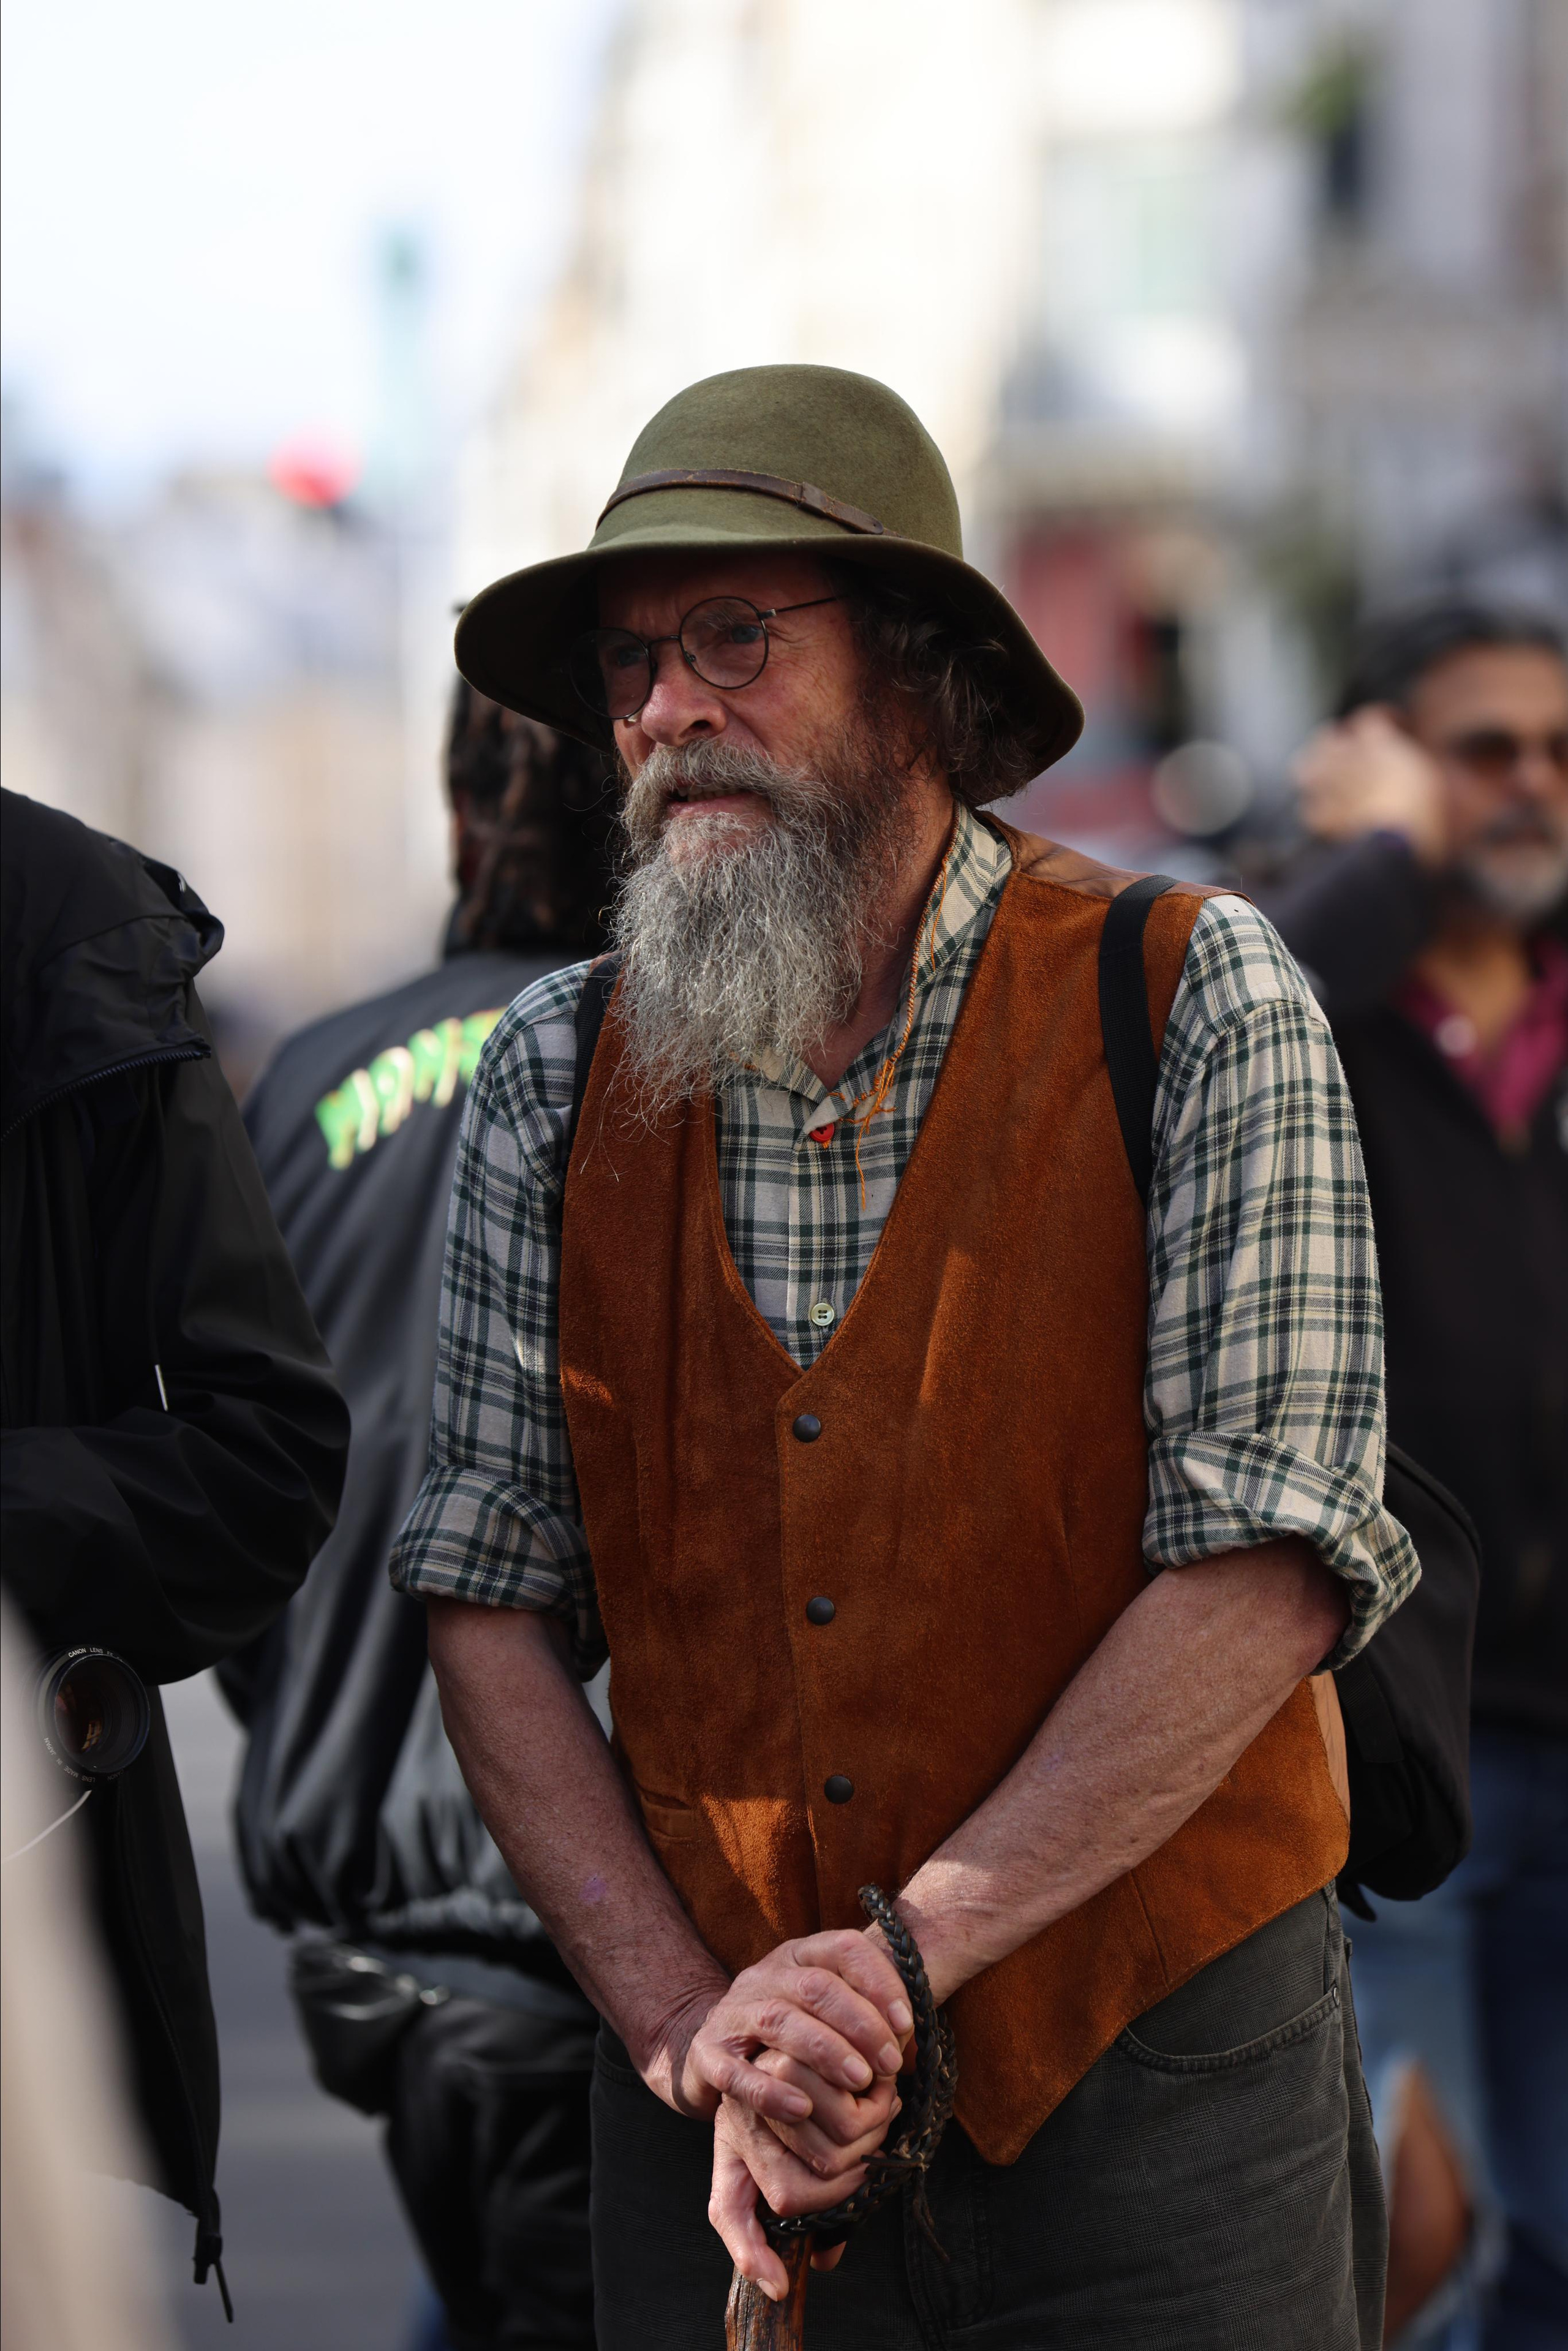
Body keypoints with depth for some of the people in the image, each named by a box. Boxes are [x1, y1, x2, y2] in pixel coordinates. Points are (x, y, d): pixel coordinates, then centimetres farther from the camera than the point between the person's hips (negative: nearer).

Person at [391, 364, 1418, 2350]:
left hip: (1155, 2095, -2)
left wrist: (898, 1948, -18)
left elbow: (1271, 1573, -14)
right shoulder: (556, 1083, 3)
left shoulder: (1196, 1008, -7)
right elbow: (487, 1602, 1)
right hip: (726, 2118, 2)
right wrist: (690, 2026, -12)